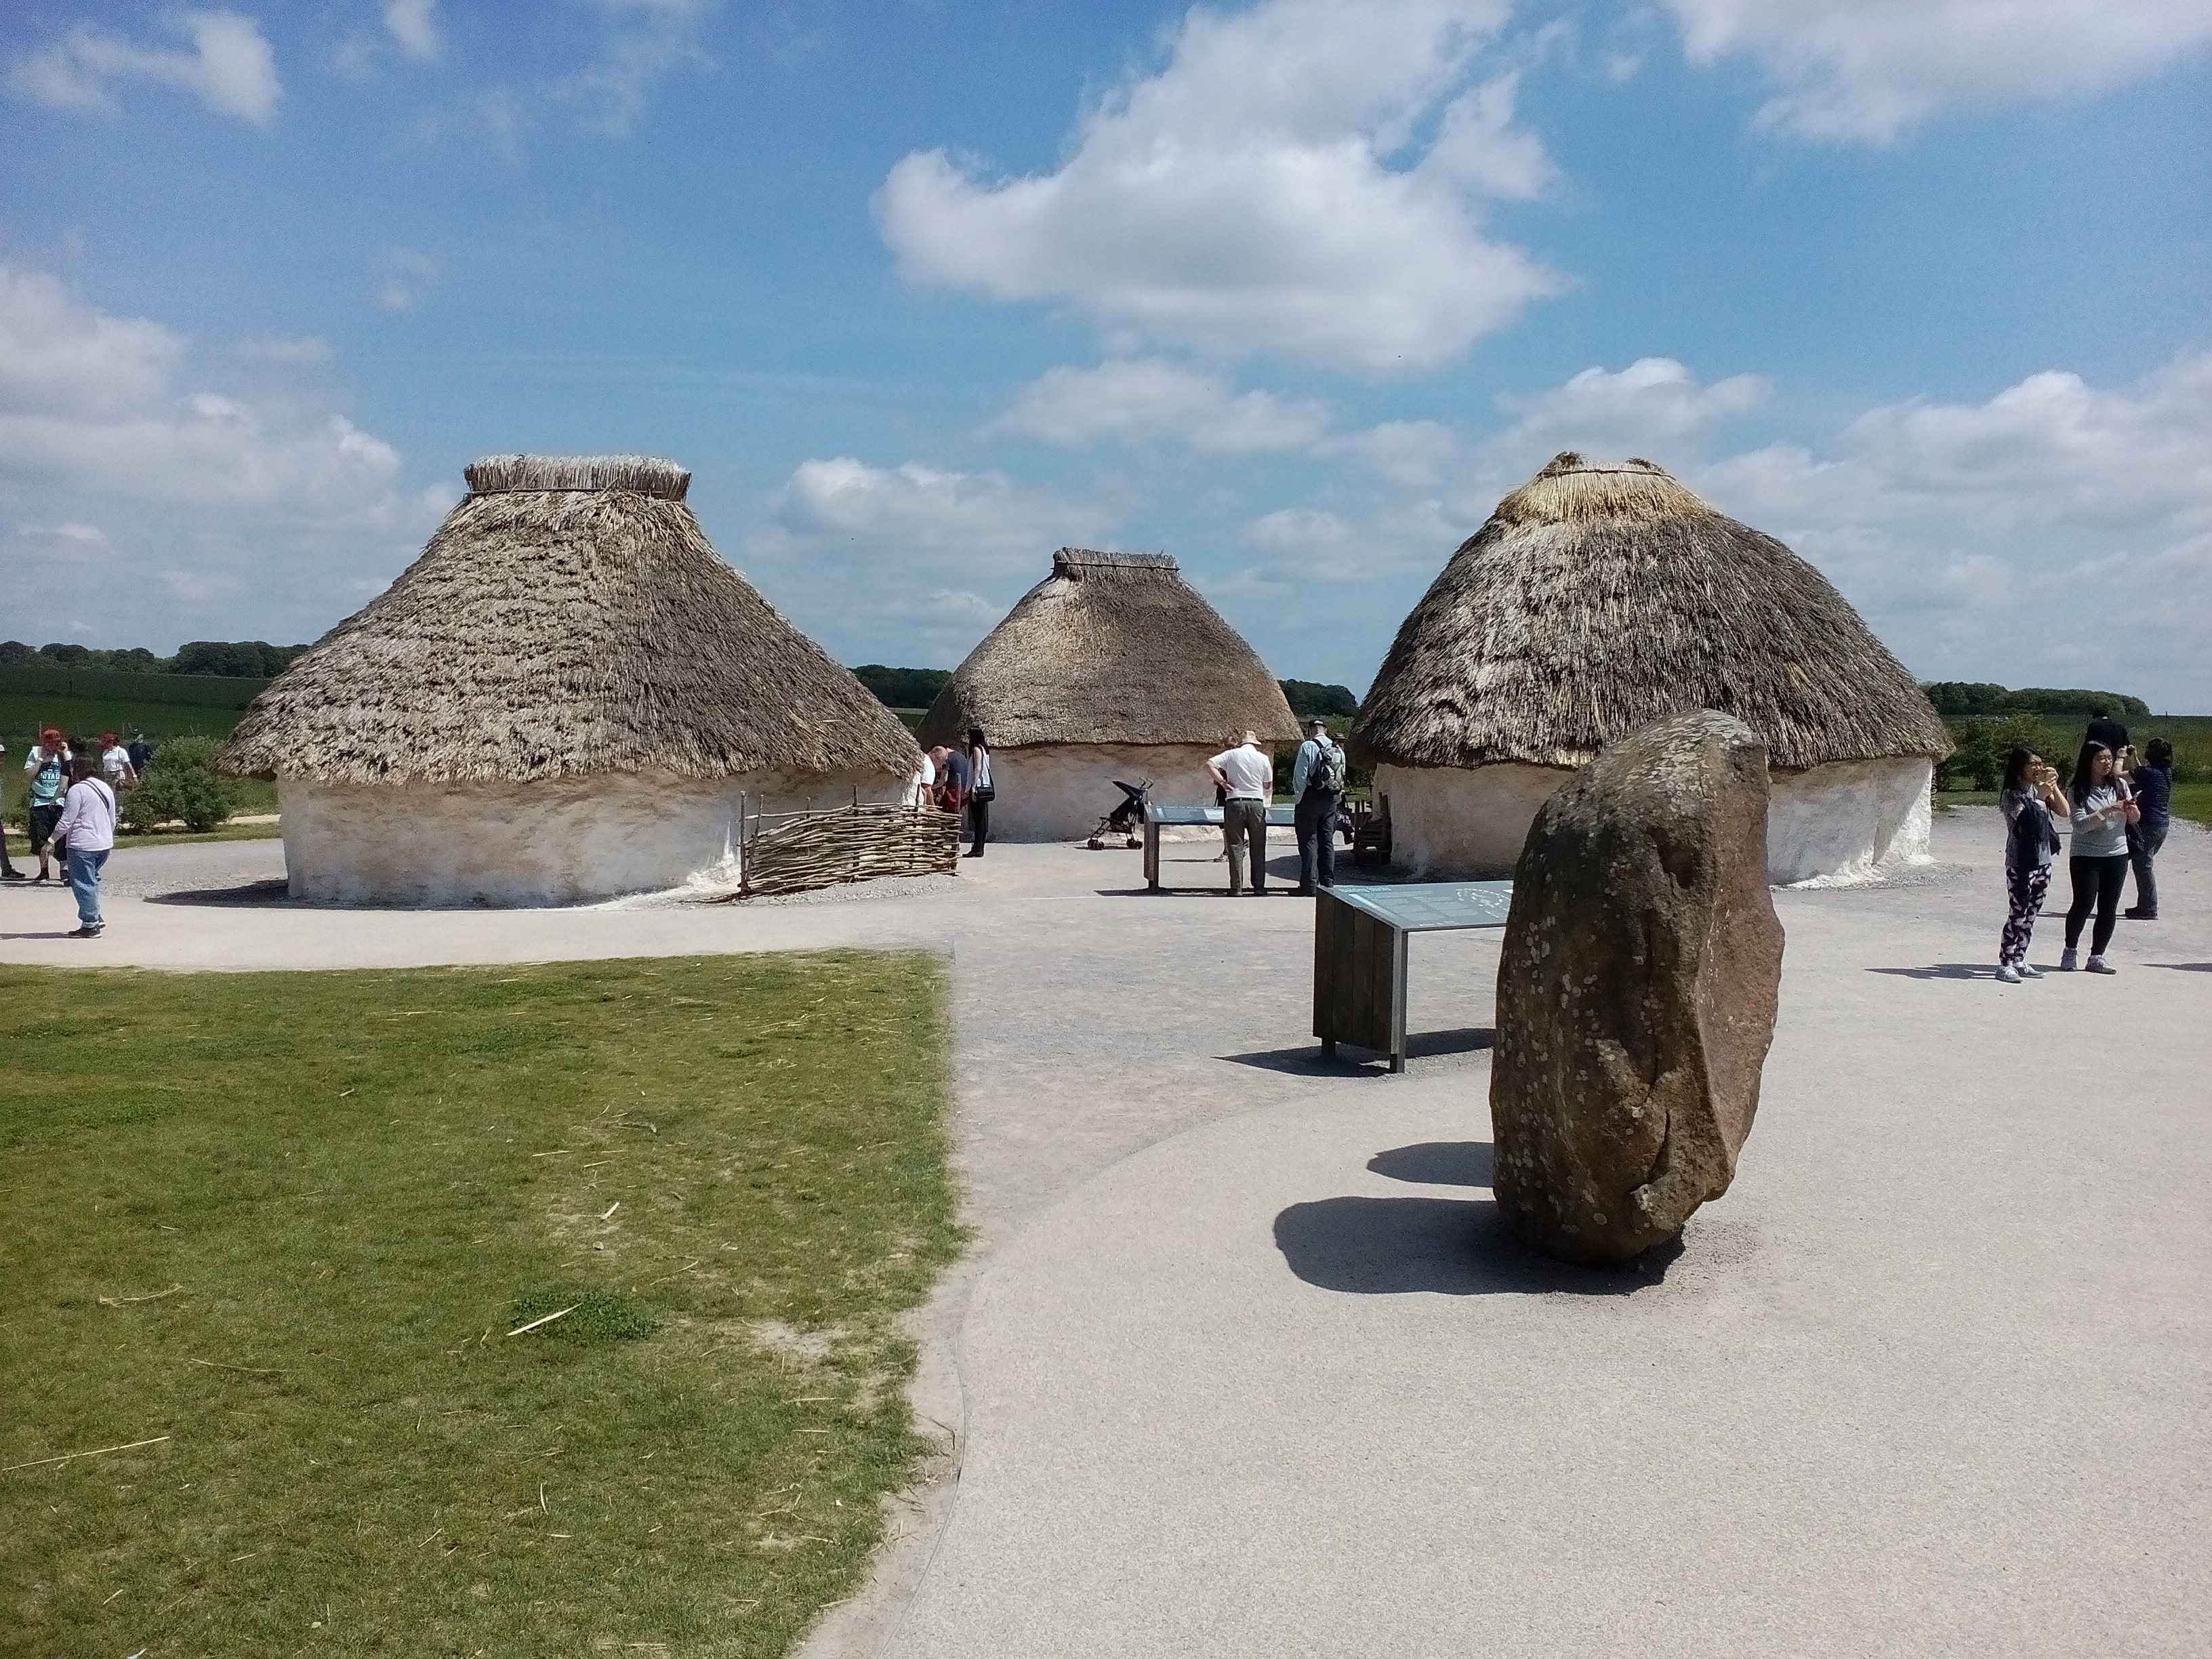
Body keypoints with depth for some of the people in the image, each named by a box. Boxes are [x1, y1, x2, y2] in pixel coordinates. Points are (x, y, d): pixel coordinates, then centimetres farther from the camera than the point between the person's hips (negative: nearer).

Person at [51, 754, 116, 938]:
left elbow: (66, 822, -13)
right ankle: (96, 918, 18)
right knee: (92, 880, 19)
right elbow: (112, 820, 18)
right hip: (104, 845, 8)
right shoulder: (106, 788, 11)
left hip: (83, 846, -8)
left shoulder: (78, 790, -13)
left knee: (84, 884, 0)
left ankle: (90, 925, 3)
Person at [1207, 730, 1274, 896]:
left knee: (1236, 846, 3)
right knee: (1258, 848, 8)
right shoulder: (1263, 758, 5)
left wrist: (1222, 782, -2)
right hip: (1256, 803, 0)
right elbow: (1268, 786, 12)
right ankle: (1259, 888, 9)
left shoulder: (1231, 754, 4)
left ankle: (1236, 888, 1)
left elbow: (1209, 765, -4)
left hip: (1234, 803, 0)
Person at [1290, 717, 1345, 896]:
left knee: (1309, 842, -2)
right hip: (1332, 800, 6)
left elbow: (1300, 776, -12)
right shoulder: (1338, 749, 10)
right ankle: (1328, 883, 12)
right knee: (1327, 842, 10)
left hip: (1311, 799, -5)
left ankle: (1309, 885, -4)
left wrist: (1297, 800, -4)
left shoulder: (1308, 746, -9)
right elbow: (1342, 777, 14)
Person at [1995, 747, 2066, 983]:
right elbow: (2024, 818, -20)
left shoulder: (2039, 790, 9)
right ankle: (2005, 964, -2)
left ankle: (2019, 961, 19)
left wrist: (2053, 786, -5)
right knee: (2017, 916, -7)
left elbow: (2064, 810, 4)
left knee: (2031, 916, 11)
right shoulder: (2010, 794, -8)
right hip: (2020, 864, -7)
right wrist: (2041, 796, -24)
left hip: (2043, 861, 7)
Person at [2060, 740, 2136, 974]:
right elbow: (2079, 825, -17)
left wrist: (2131, 809, -11)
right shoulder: (2078, 791, -7)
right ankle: (2070, 951, 14)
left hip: (2117, 855, 4)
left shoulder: (2119, 785, 6)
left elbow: (2134, 820, 10)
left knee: (2108, 909, 3)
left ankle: (2097, 957, 10)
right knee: (2083, 905, -6)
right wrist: (2108, 810, -22)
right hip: (2086, 856, -4)